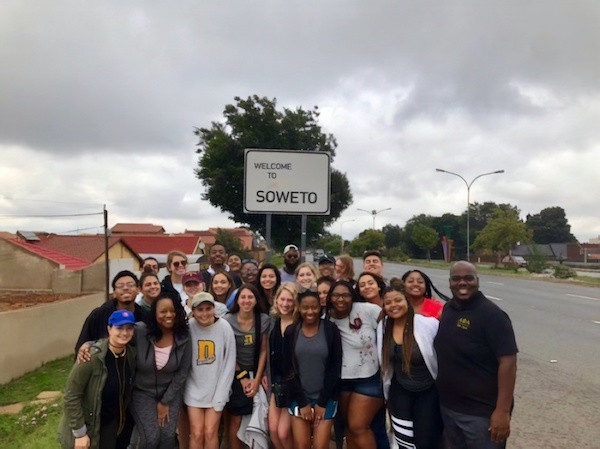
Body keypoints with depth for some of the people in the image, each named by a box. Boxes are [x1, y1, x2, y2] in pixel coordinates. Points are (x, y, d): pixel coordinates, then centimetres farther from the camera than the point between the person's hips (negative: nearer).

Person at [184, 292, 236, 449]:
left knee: (210, 432, 0)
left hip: (216, 389, -1)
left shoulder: (224, 327, -13)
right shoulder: (188, 328, -11)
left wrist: (220, 396, -8)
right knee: (196, 434, 1)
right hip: (194, 389, 1)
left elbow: (229, 364, -8)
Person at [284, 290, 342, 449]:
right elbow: (288, 370, -1)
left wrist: (322, 402, -8)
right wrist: (302, 402, -6)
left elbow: (335, 368, -6)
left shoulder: (331, 330, -6)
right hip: (299, 397, 1)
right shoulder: (291, 332, -1)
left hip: (325, 398, -1)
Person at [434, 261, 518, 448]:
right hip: (447, 407, 7)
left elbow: (508, 362, -20)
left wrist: (502, 410, -23)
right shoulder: (447, 309, 3)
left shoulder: (492, 315, -18)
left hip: (481, 412, -6)